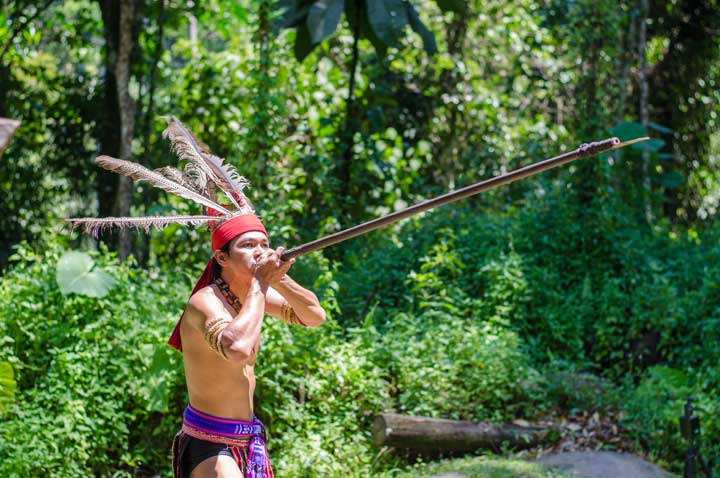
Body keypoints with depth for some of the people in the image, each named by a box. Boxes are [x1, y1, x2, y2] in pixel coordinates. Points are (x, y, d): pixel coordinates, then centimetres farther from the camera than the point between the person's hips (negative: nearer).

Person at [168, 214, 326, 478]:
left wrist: (279, 280, -11)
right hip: (210, 445, -9)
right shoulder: (206, 301, -21)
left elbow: (315, 316, 7)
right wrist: (260, 283, -30)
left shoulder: (253, 291, 4)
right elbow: (237, 349, -41)